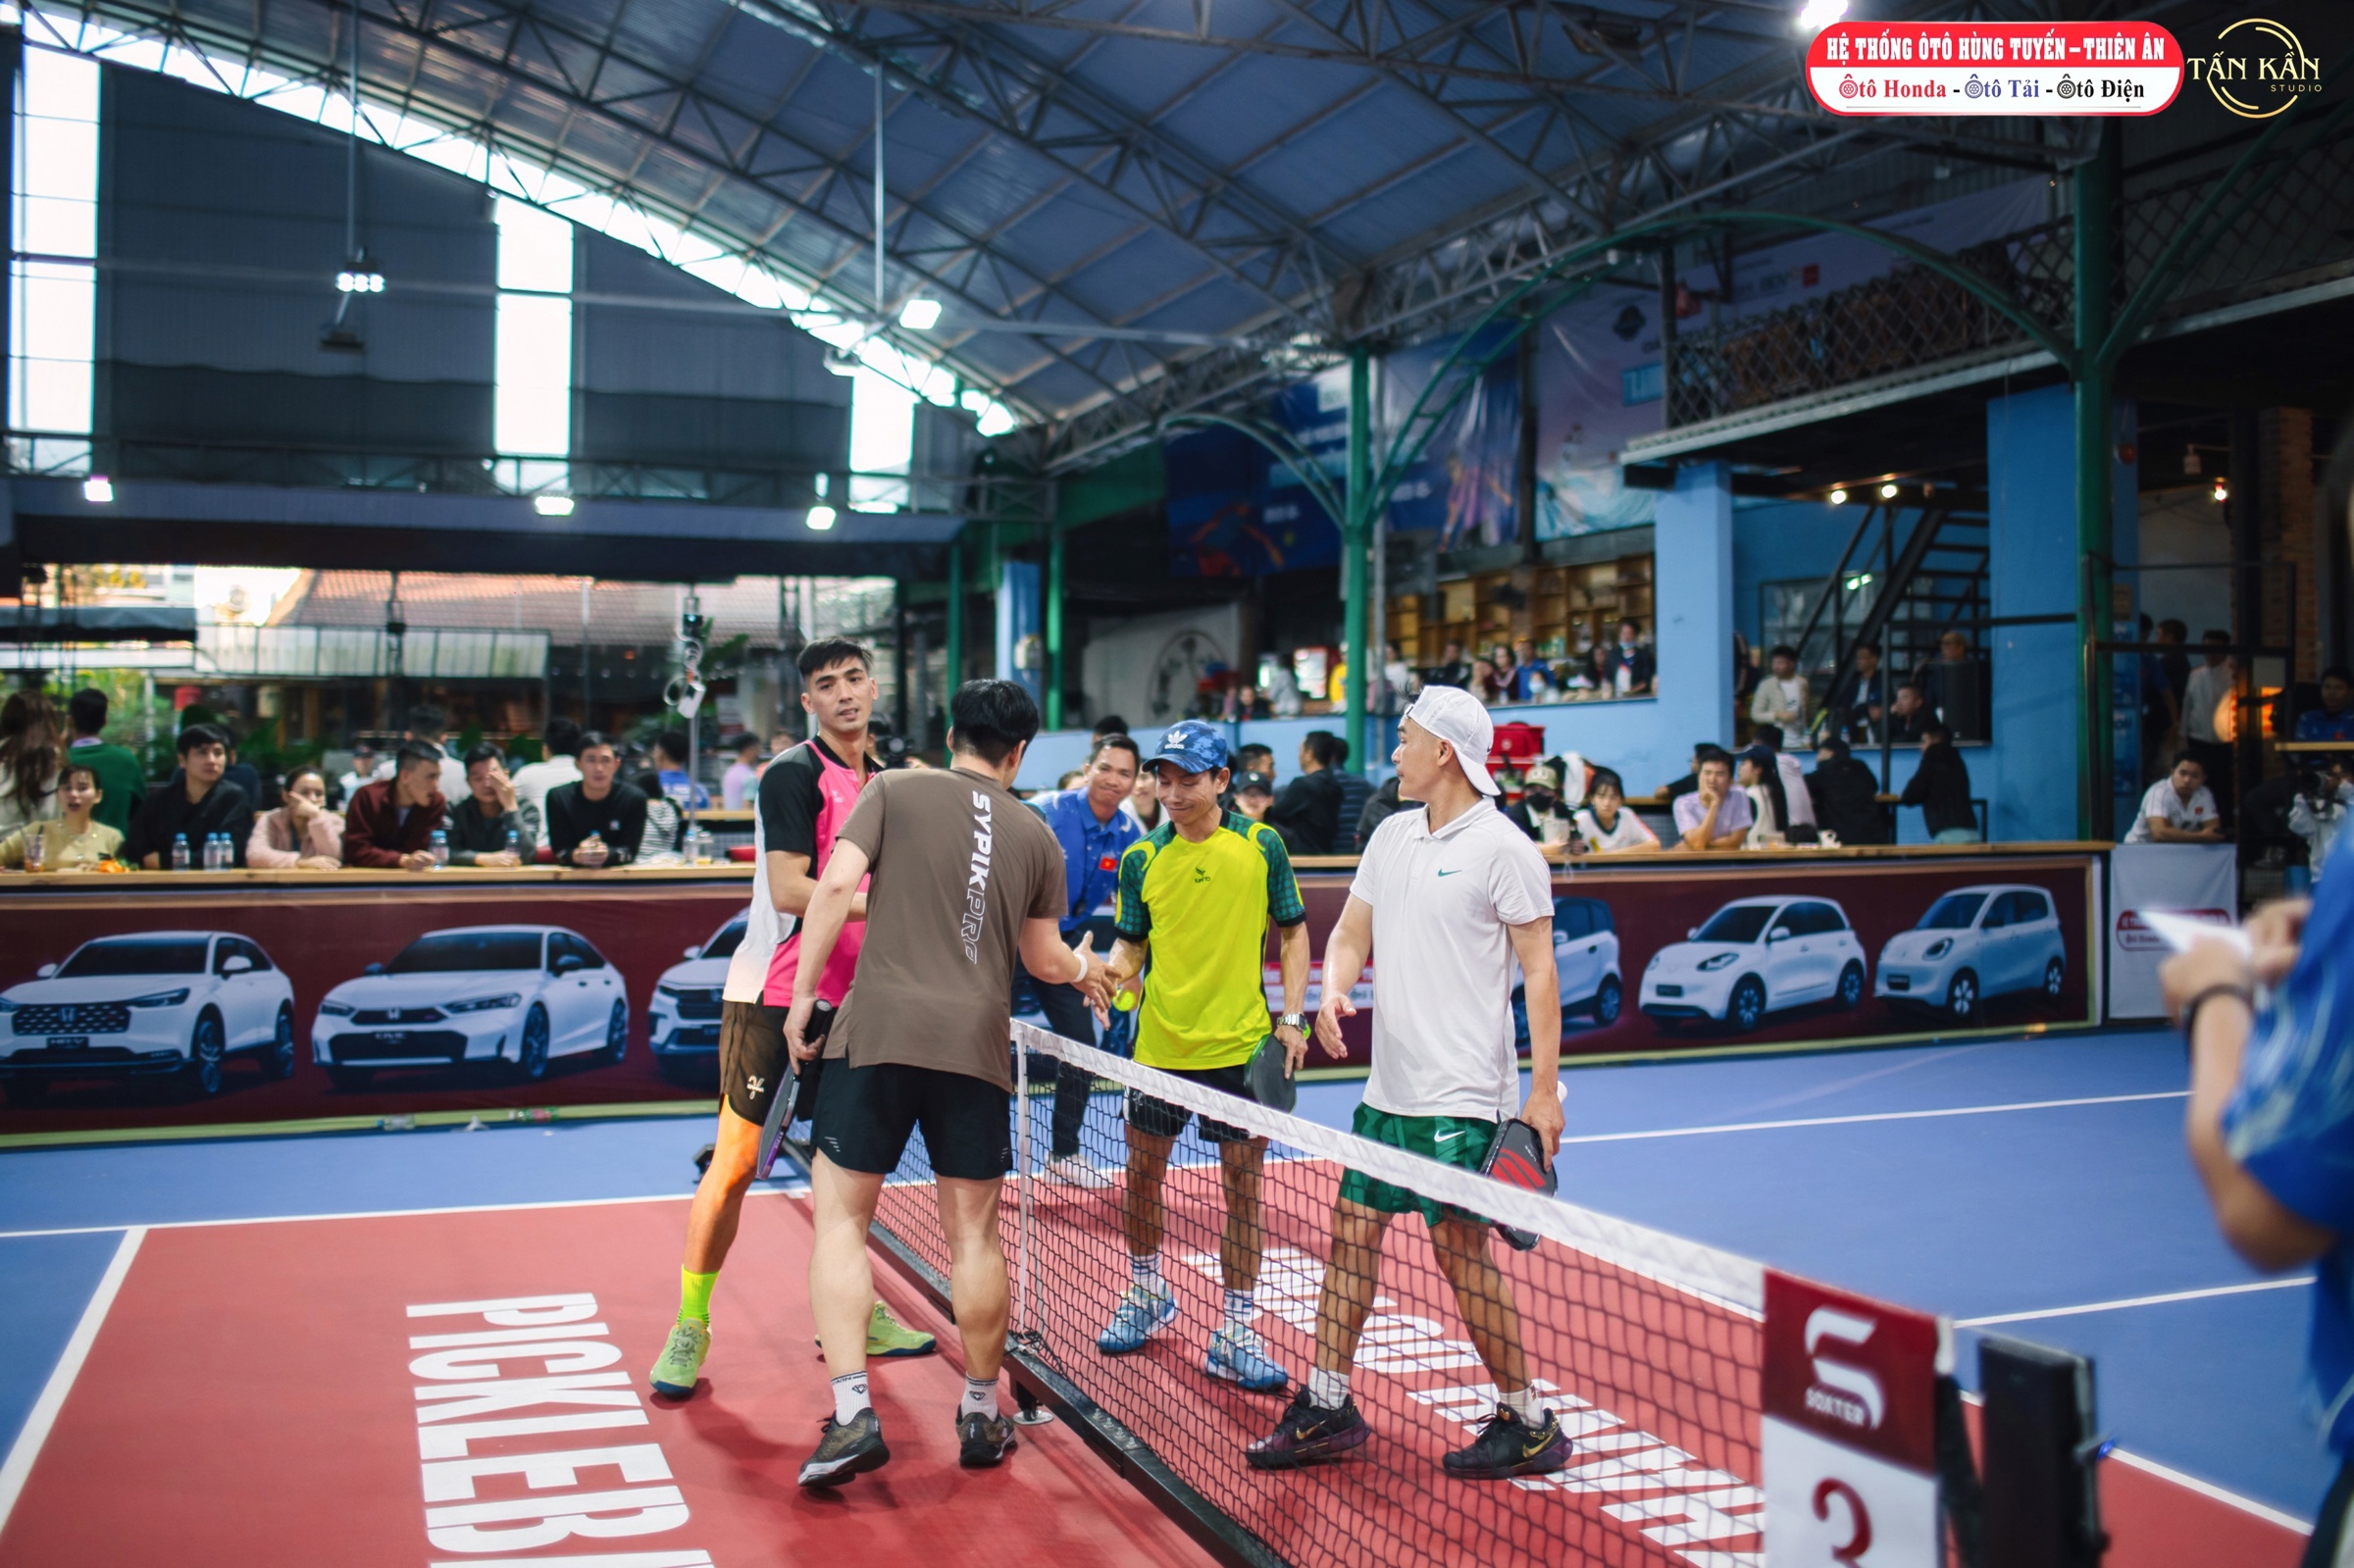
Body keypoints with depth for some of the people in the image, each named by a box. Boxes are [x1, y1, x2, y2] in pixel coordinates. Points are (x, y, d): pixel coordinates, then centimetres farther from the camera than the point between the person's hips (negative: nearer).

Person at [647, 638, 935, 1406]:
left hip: (848, 999, 7)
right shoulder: (792, 774, -11)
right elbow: (788, 890, -20)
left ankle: (850, 1312, 27)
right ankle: (688, 1329, 11)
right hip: (773, 994, -7)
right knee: (735, 1163, -2)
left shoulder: (885, 781, 12)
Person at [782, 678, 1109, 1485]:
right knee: (974, 1232, 11)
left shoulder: (895, 790, 5)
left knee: (840, 1215, 5)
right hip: (976, 1046, 2)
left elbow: (837, 883, -6)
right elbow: (1045, 960, 18)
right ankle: (982, 1416, 23)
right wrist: (1084, 968, 40)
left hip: (876, 1032, -2)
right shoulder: (1037, 836, 11)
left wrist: (802, 993, -1)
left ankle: (852, 1415, -4)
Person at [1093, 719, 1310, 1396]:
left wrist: (1292, 1016, -3)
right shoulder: (1141, 858, 1)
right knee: (1141, 1175, 13)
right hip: (1160, 1046, 2)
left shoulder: (1261, 846, -2)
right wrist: (1112, 970, -15)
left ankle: (1235, 1335, 14)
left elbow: (1292, 933, 4)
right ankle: (1146, 1294, 38)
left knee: (1242, 1188, 3)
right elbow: (1131, 942, 7)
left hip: (1241, 1046, -2)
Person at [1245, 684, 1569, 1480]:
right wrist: (1333, 993, -6)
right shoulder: (1391, 835, 11)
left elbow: (1540, 971, -11)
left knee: (1459, 1247, -5)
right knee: (1352, 1230, 10)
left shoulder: (1503, 848, -10)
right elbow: (1351, 933, 17)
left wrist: (1544, 1091, -16)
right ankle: (1327, 1407, 21)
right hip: (1387, 1087, 8)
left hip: (1462, 1097, -8)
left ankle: (1529, 1422, 10)